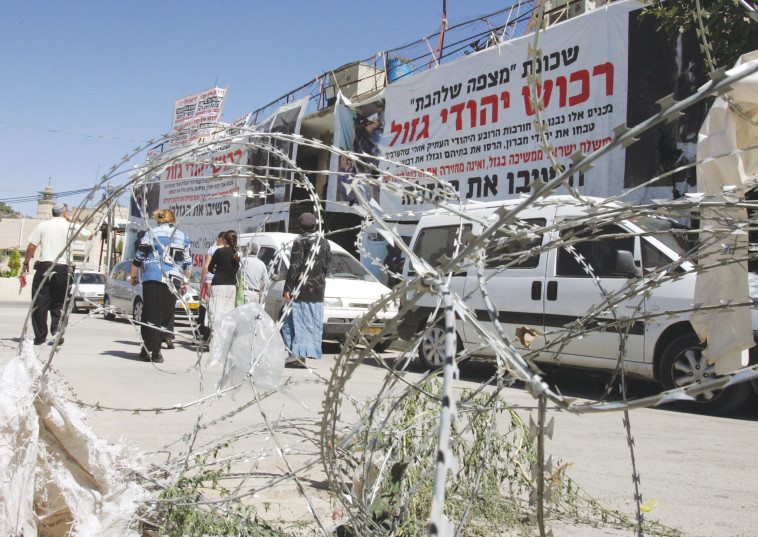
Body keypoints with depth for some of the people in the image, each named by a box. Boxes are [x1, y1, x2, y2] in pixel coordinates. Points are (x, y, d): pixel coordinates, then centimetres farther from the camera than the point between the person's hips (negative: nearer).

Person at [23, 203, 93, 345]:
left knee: (40, 303, 4)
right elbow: (89, 235, 18)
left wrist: (26, 262, 17)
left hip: (44, 267, 0)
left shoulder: (43, 225, 6)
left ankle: (40, 337, 4)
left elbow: (31, 247, 4)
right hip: (63, 268, 0)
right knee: (57, 304, 11)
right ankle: (56, 328, -9)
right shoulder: (71, 227, 3)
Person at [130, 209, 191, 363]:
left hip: (153, 278, -2)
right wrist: (185, 282, 27)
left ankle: (151, 351, -4)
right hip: (174, 281, 2)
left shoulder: (151, 233, 6)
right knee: (167, 315, 9)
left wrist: (134, 277, 18)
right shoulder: (183, 236, 14)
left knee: (151, 315, -1)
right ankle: (154, 350, 11)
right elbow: (188, 263, 15)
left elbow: (138, 258, 5)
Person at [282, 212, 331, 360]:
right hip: (318, 288, 6)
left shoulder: (300, 241, -9)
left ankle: (297, 351, -8)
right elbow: (327, 264, 13)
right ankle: (313, 351, 11)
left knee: (296, 320, -2)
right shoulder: (323, 241, 8)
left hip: (301, 288, -5)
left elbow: (294, 266, -13)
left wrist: (288, 288, -12)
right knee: (315, 321, 11)